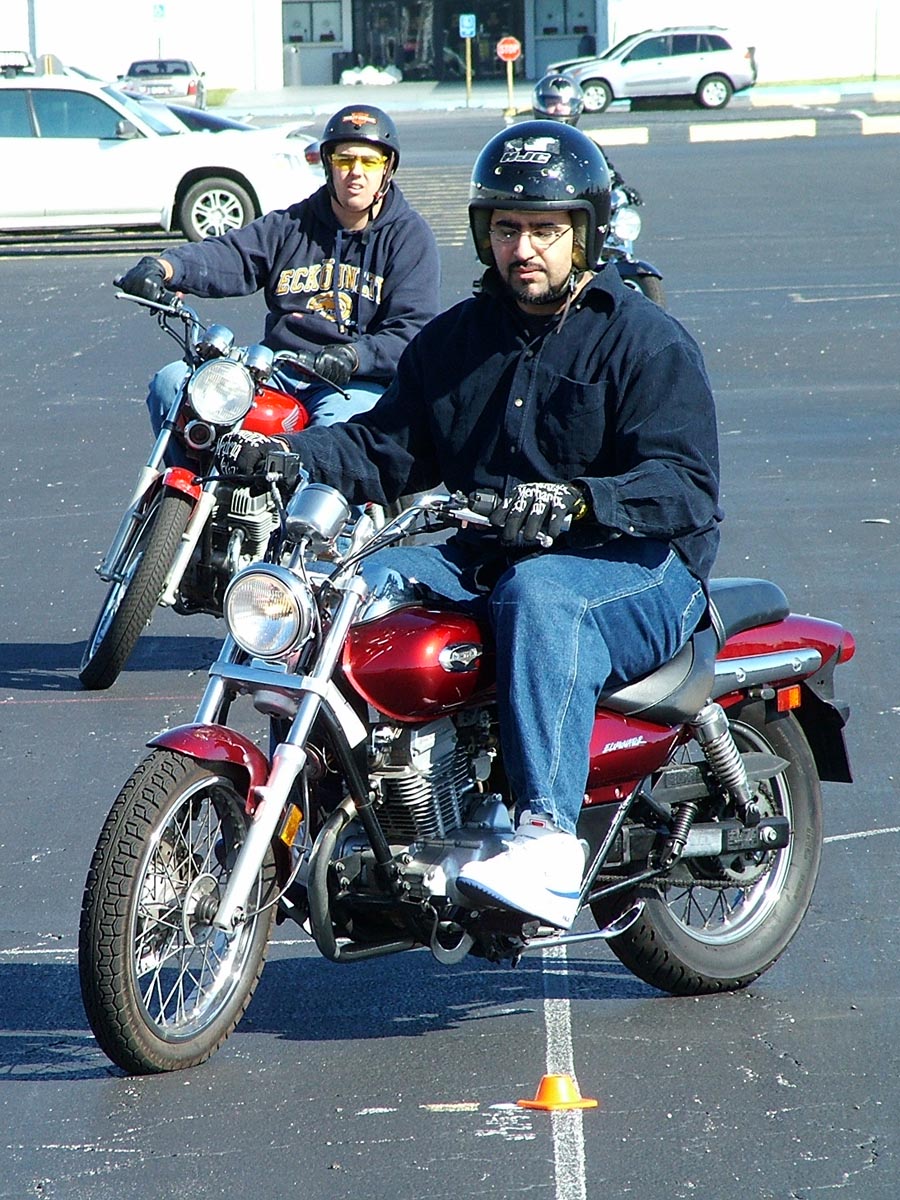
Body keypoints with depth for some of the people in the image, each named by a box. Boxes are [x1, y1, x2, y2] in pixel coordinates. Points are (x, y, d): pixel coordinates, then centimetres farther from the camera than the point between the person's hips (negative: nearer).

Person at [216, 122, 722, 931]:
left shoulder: (646, 340, -3)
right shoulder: (453, 340, 18)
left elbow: (686, 485, -16)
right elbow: (387, 451, 13)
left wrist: (577, 500, -35)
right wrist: (282, 456, -7)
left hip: (639, 570, -6)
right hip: (484, 561, 6)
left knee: (539, 594, -39)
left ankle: (550, 840, -49)